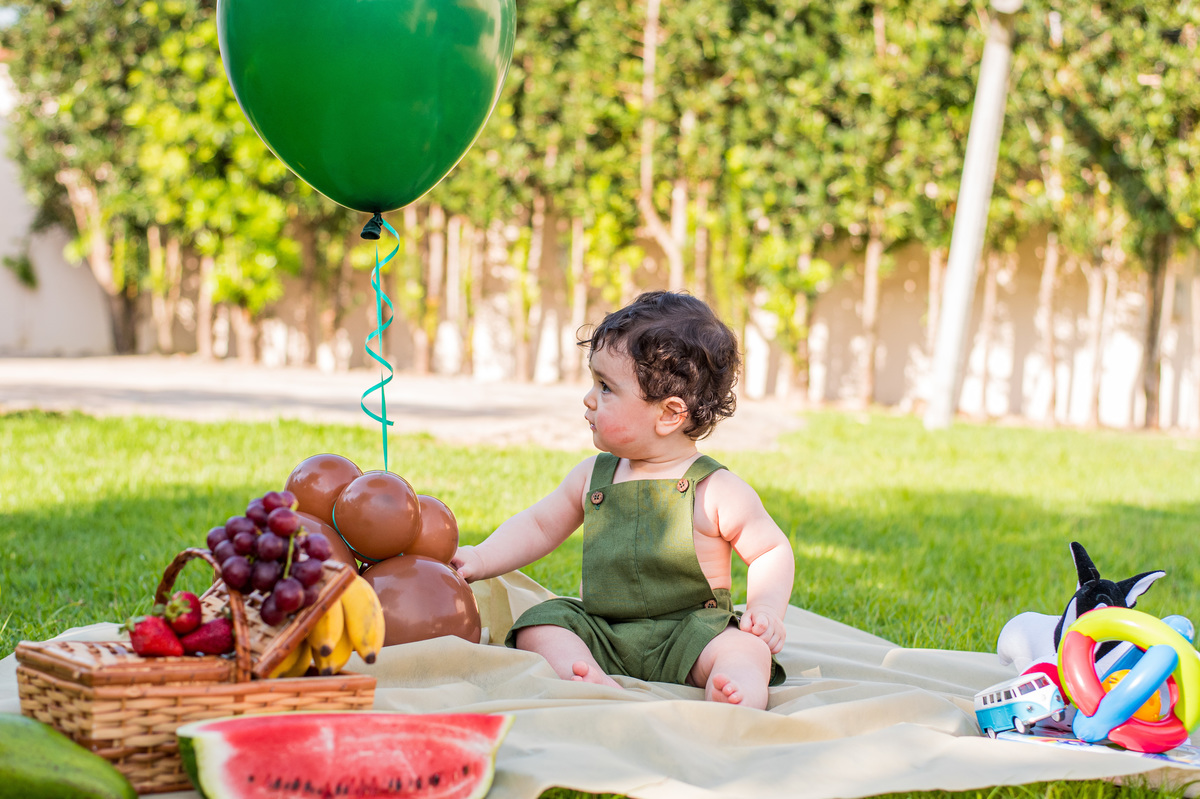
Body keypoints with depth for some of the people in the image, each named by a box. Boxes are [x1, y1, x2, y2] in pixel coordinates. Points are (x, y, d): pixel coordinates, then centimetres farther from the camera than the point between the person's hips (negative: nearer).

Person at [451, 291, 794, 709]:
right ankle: (595, 684, -44)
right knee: (538, 624, -19)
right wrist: (481, 559, 11)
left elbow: (773, 551, 4)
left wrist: (766, 609, -12)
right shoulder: (592, 476, 9)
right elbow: (538, 525, 23)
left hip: (688, 632, -4)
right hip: (601, 634, 5)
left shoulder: (717, 491, -5)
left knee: (747, 651, -32)